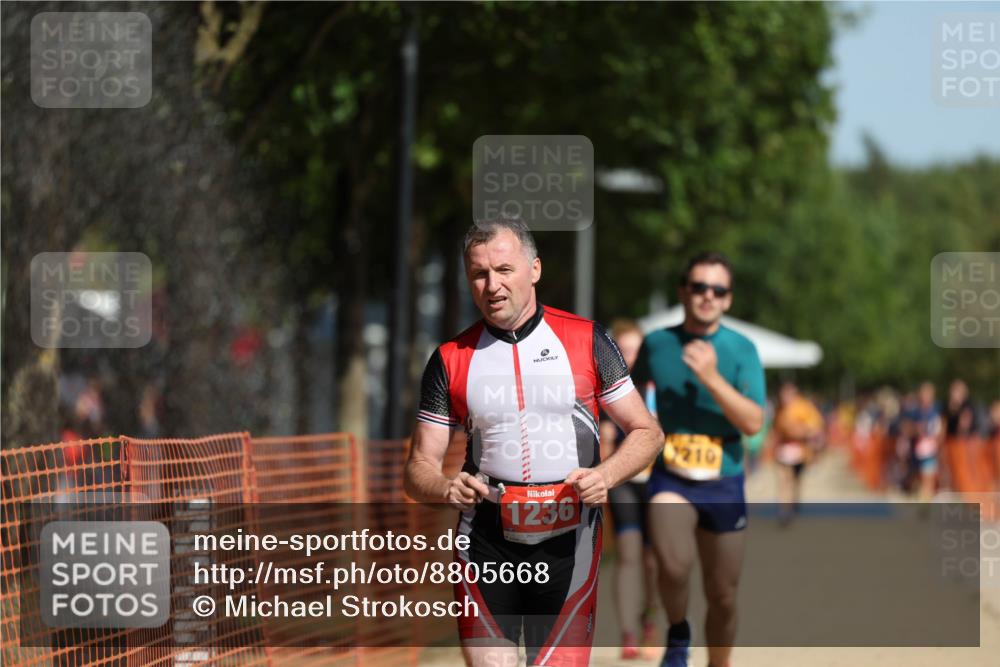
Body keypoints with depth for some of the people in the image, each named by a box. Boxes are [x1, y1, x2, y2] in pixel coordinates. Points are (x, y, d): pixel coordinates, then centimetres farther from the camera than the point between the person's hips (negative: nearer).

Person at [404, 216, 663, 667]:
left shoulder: (586, 341, 3)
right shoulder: (451, 360, 6)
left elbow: (647, 432, 7)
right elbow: (419, 469, 8)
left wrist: (604, 475, -13)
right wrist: (447, 489, -16)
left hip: (567, 544, -1)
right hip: (486, 544, 1)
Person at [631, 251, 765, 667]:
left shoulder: (742, 350, -4)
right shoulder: (657, 344, 1)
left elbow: (753, 423, -16)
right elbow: (634, 385, 23)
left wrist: (712, 378, -25)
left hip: (723, 484, 1)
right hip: (670, 480, -1)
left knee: (723, 597, 7)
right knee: (675, 566, -28)